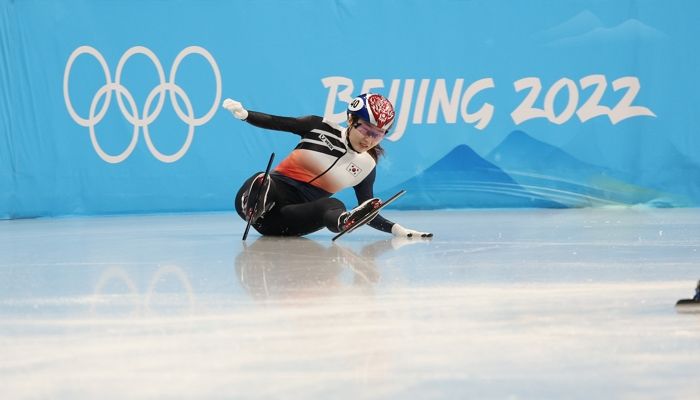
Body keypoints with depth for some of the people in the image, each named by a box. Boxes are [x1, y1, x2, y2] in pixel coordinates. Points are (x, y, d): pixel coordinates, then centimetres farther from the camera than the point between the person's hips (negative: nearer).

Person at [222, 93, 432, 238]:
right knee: (262, 181, -39)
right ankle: (254, 206, -70)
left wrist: (396, 229, -8)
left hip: (295, 217, 2)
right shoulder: (321, 128, 0)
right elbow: (274, 123, 2)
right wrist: (244, 114, -15)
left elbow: (368, 216, 10)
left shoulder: (367, 167, 8)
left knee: (334, 206, -31)